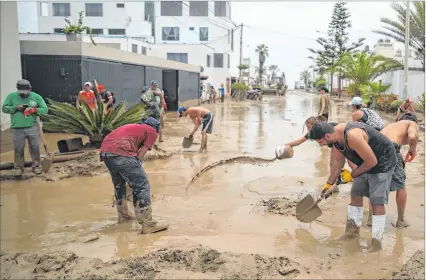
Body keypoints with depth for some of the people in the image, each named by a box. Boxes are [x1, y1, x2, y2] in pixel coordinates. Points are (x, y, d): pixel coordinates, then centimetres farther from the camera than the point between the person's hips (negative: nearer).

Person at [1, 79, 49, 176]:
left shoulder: (36, 97, -2)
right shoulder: (11, 96, -1)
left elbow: (45, 109, -2)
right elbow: (4, 108, -1)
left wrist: (34, 110, -20)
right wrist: (16, 107, -16)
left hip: (33, 128, 0)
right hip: (17, 129, 0)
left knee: (35, 148, 9)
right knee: (18, 150, 10)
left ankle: (36, 166, 25)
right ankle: (18, 167, 26)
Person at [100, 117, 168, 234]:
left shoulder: (134, 126, 36)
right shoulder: (152, 132, 17)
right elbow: (141, 153, 7)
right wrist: (135, 170, 12)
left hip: (105, 150, 8)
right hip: (120, 153, -8)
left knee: (118, 184, 27)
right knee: (142, 186, -1)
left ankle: (123, 215, 39)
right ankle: (148, 224, -1)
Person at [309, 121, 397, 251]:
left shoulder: (352, 136, -37)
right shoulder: (335, 137, -9)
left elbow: (372, 161, -28)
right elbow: (338, 162, 5)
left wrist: (352, 174, -14)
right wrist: (329, 184, 8)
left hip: (382, 161, -8)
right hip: (366, 163, 9)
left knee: (377, 202, -9)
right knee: (356, 195, 12)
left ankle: (376, 243, -2)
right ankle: (352, 231, 27)